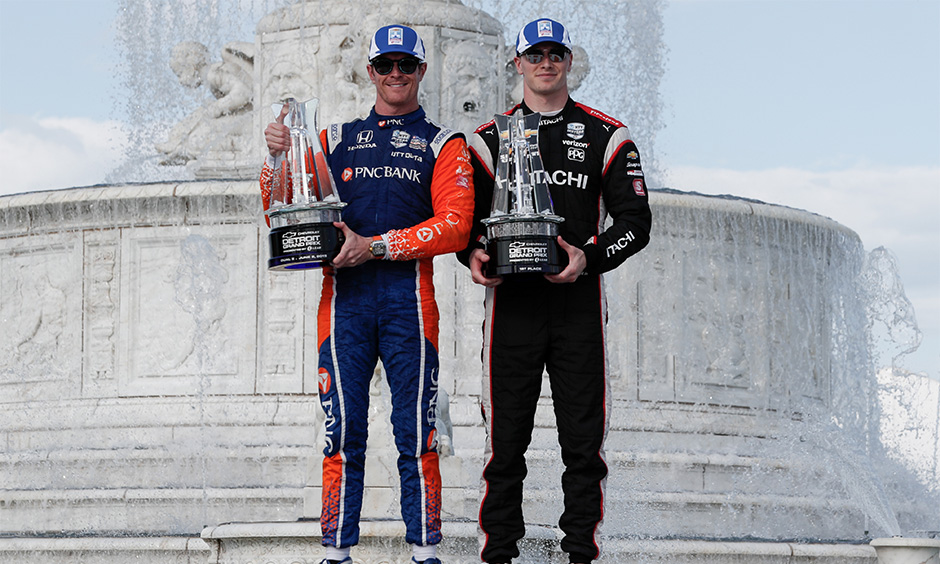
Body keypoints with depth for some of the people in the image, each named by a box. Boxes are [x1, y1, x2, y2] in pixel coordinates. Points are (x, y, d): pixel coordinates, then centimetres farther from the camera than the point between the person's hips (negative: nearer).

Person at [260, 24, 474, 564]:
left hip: (408, 294, -2)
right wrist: (277, 158, -4)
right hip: (344, 296, 2)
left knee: (417, 432, -3)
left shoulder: (444, 144, 12)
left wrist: (375, 246, -10)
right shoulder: (336, 139, 19)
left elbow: (455, 225, -2)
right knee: (343, 429, -2)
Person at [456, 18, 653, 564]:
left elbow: (635, 220, 4)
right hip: (512, 302, 0)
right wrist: (474, 253, -9)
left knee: (584, 442, 0)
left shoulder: (607, 137, 8)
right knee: (505, 439, 0)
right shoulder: (489, 139, 11)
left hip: (579, 301, 0)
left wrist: (589, 257, -12)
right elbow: (465, 217, 13)